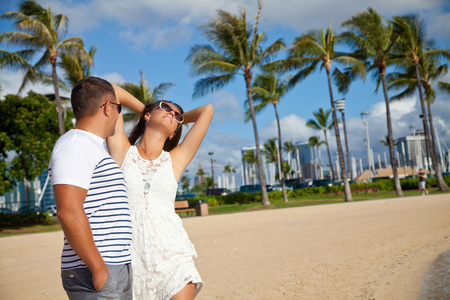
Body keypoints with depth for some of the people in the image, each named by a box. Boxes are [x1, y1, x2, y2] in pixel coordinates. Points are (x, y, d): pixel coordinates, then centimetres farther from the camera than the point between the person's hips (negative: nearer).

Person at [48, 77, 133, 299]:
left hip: (116, 270, 9)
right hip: (94, 275, -9)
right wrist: (98, 268, -21)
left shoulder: (93, 148, 20)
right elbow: (68, 211, -23)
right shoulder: (74, 145, -11)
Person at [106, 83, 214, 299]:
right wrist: (144, 110, 21)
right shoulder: (123, 151, 7)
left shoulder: (175, 160, 10)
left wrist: (182, 118, 27)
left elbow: (207, 110, 12)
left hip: (172, 254, 1)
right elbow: (110, 90, 8)